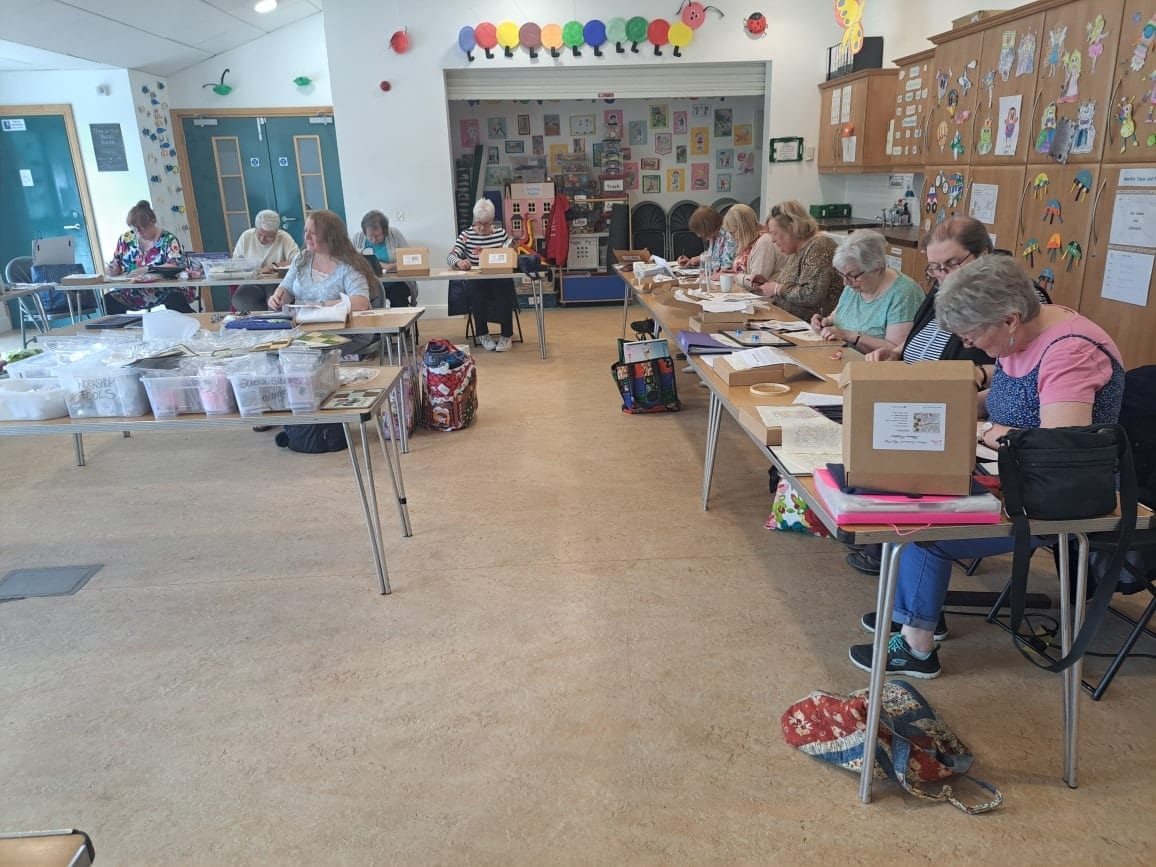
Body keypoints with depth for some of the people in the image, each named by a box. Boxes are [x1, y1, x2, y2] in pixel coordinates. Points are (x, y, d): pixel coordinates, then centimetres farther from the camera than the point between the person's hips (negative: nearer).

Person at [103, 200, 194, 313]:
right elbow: (116, 264, 20)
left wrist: (147, 269, -30)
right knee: (109, 301, -19)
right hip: (134, 293, 5)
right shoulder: (126, 239, 10)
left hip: (168, 289, -5)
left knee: (175, 299, -37)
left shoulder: (168, 239, -5)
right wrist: (112, 269, -5)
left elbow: (177, 265, -20)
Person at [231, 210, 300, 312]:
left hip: (277, 282, -3)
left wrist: (274, 266, -12)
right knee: (238, 300, -29)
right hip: (252, 284, 3)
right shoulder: (246, 236, 5)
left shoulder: (284, 237, -3)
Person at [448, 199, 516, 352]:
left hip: (500, 279, 1)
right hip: (475, 281, 0)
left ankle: (507, 335, -13)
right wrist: (458, 262, -32)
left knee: (504, 292, -31)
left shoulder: (501, 233, 6)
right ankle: (482, 334, -10)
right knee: (477, 292, -32)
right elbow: (451, 256, -8)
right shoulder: (466, 235, 2)